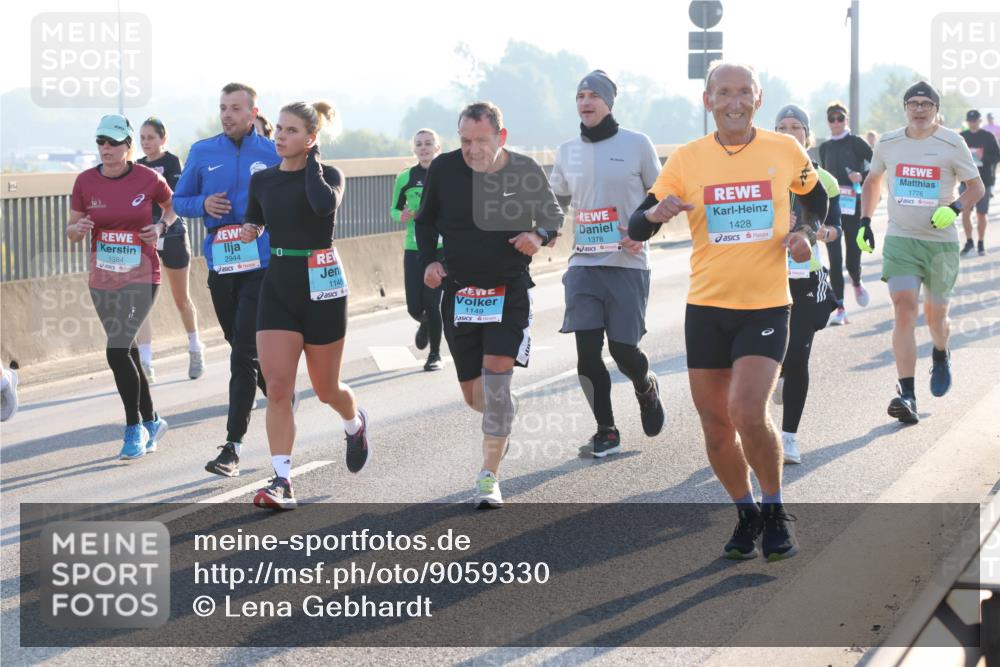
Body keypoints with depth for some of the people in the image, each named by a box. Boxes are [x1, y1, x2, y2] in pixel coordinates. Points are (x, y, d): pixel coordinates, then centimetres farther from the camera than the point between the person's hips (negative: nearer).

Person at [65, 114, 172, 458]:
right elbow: (72, 232, 6)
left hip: (140, 277, -4)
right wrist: (78, 229, -16)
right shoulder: (85, 181, -1)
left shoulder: (148, 179, -7)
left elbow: (172, 205, 13)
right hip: (101, 279, 4)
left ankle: (134, 428, -1)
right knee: (127, 353, 13)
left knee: (117, 351, -15)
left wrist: (161, 226, -6)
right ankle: (151, 421, 30)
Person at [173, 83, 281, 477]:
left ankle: (233, 447, -9)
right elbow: (179, 200, 12)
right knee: (243, 351, 15)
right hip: (220, 265, 4)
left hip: (262, 264, -4)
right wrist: (203, 205, -8)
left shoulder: (273, 155, 0)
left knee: (244, 354, -11)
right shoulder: (202, 153, 7)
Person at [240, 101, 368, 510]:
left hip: (321, 286, -3)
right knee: (277, 388, -10)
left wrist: (311, 160, -15)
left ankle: (356, 424, 45)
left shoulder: (327, 174, -6)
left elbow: (325, 204, -29)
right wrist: (249, 231, -3)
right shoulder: (262, 180, 7)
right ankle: (282, 483, -9)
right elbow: (253, 222, 20)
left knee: (326, 388, 10)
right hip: (277, 287, 3)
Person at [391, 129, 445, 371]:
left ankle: (435, 355, 9)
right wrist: (403, 216, -8)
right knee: (414, 308, 0)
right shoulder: (405, 178, 3)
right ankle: (425, 324, 38)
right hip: (413, 249, 2)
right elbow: (394, 209, 14)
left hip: (442, 248, -2)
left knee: (432, 304, -9)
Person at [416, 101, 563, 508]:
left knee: (497, 373, -18)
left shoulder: (525, 172, -8)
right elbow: (426, 220, 10)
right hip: (458, 291, 3)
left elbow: (553, 213, 9)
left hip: (510, 291, -2)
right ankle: (500, 420, 44)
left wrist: (540, 234, -13)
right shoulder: (444, 169, -6)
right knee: (474, 394, 7)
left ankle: (489, 476, -10)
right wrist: (429, 261, -5)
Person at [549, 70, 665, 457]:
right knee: (587, 352, -4)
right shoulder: (568, 152, 9)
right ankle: (606, 432, 10)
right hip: (583, 264, 3)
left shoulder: (636, 145, -2)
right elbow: (553, 201, 21)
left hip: (627, 265, -3)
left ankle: (647, 390, 31)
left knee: (623, 350, -5)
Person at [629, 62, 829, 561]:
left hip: (766, 305, -2)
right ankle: (746, 516, 28)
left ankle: (776, 514, 4)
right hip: (706, 308, 2)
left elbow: (816, 197, 19)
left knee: (748, 412, -19)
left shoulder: (785, 150, 0)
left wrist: (805, 232, -1)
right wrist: (657, 213, -24)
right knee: (715, 425, 6)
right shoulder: (686, 159, -1)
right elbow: (636, 229, -1)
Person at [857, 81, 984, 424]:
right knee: (904, 306, -16)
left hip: (941, 242, 0)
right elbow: (873, 181, 21)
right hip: (900, 239, 0)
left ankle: (941, 355, 46)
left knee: (935, 313, 8)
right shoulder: (888, 143, 3)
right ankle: (906, 394, -20)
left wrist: (954, 209, -16)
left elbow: (977, 187, 3)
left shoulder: (952, 144, -4)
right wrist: (865, 221, 12)